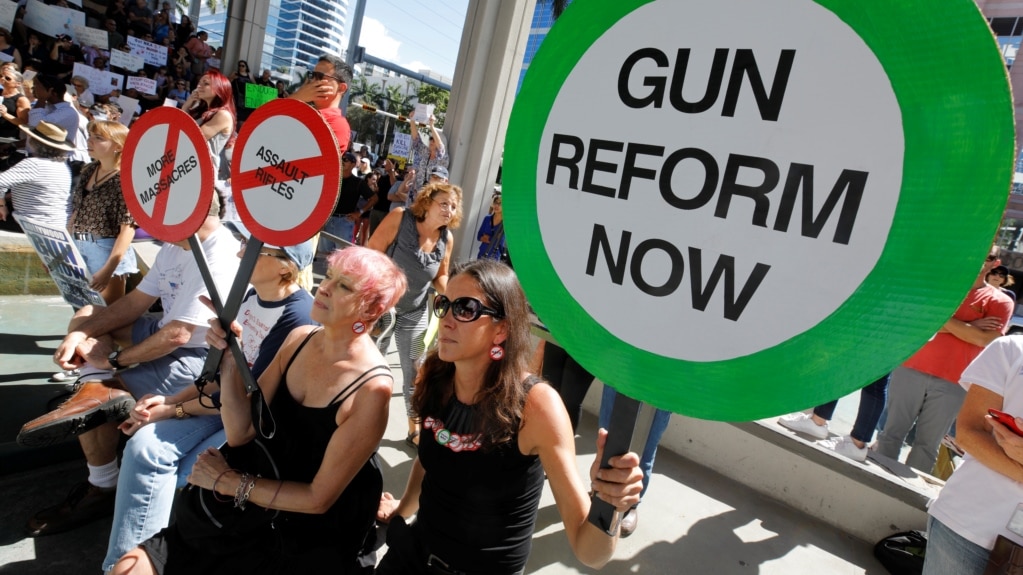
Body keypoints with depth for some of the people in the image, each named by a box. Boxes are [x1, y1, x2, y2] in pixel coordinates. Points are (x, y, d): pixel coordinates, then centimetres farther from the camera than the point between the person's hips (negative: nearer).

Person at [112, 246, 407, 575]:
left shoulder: (372, 389, -25)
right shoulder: (299, 339, -5)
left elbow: (319, 498, -18)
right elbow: (240, 433, -3)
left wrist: (229, 482, -9)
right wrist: (230, 360, -17)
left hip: (314, 543, -5)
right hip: (258, 511, 6)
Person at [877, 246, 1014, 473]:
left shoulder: (1000, 301, 6)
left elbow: (986, 339, -10)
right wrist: (967, 327, -8)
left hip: (951, 383, -1)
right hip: (911, 369, 1)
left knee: (927, 444, 6)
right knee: (893, 432, 5)